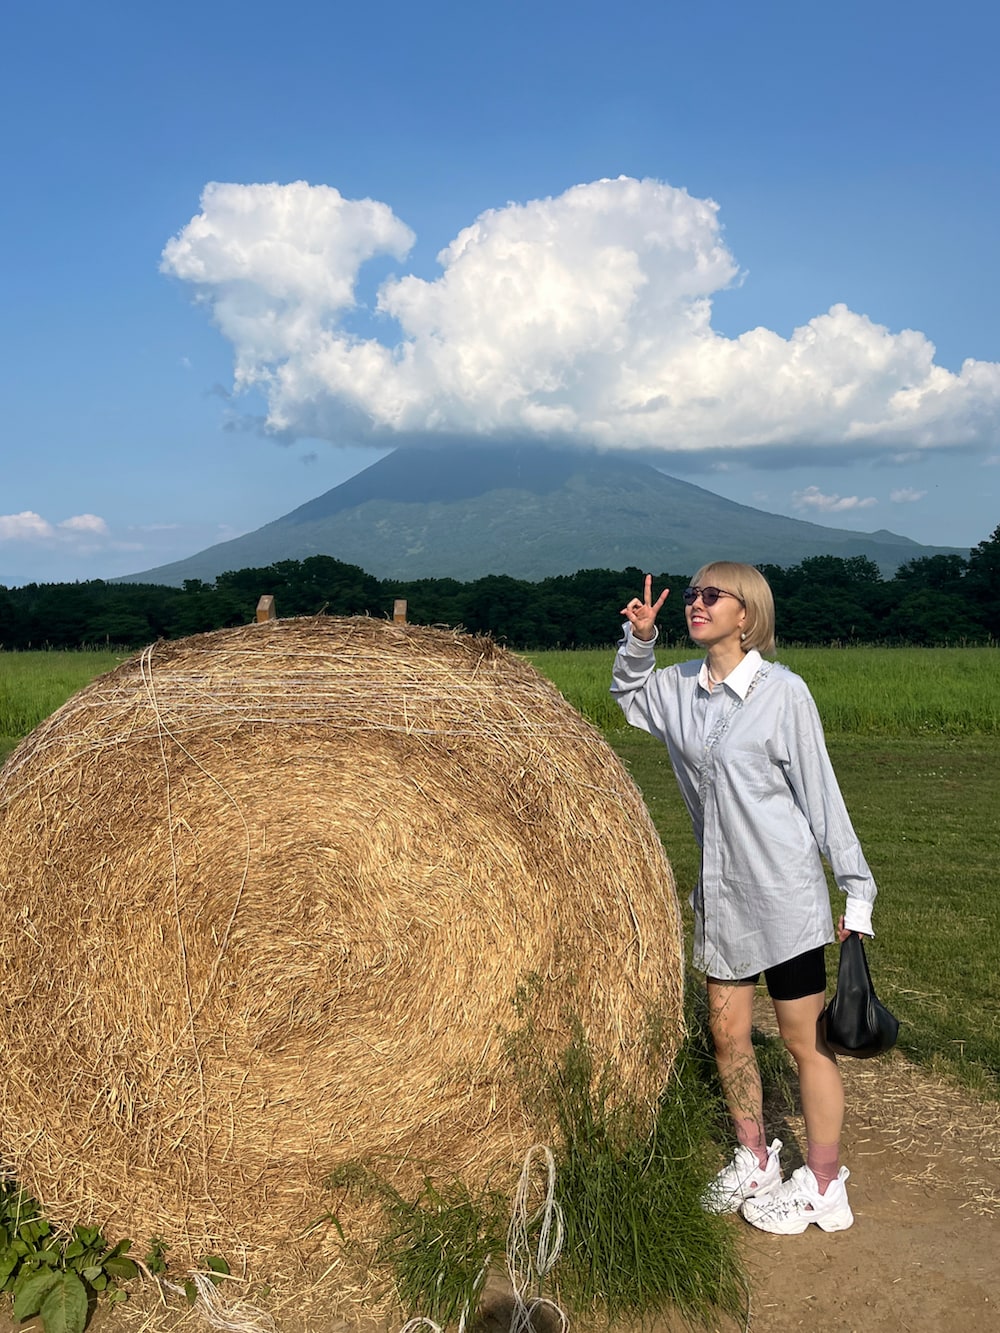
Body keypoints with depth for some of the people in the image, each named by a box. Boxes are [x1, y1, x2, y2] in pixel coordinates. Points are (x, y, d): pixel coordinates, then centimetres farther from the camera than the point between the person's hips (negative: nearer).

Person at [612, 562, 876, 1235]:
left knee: (807, 1039, 5)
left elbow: (821, 793, -8)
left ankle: (824, 1187, 20)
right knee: (727, 1031, 15)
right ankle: (754, 1160, 35)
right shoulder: (679, 687, 3)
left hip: (785, 890, -6)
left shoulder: (781, 690, -13)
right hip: (721, 890, 6)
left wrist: (856, 890, -6)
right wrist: (639, 638, 5)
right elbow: (628, 693, 25)